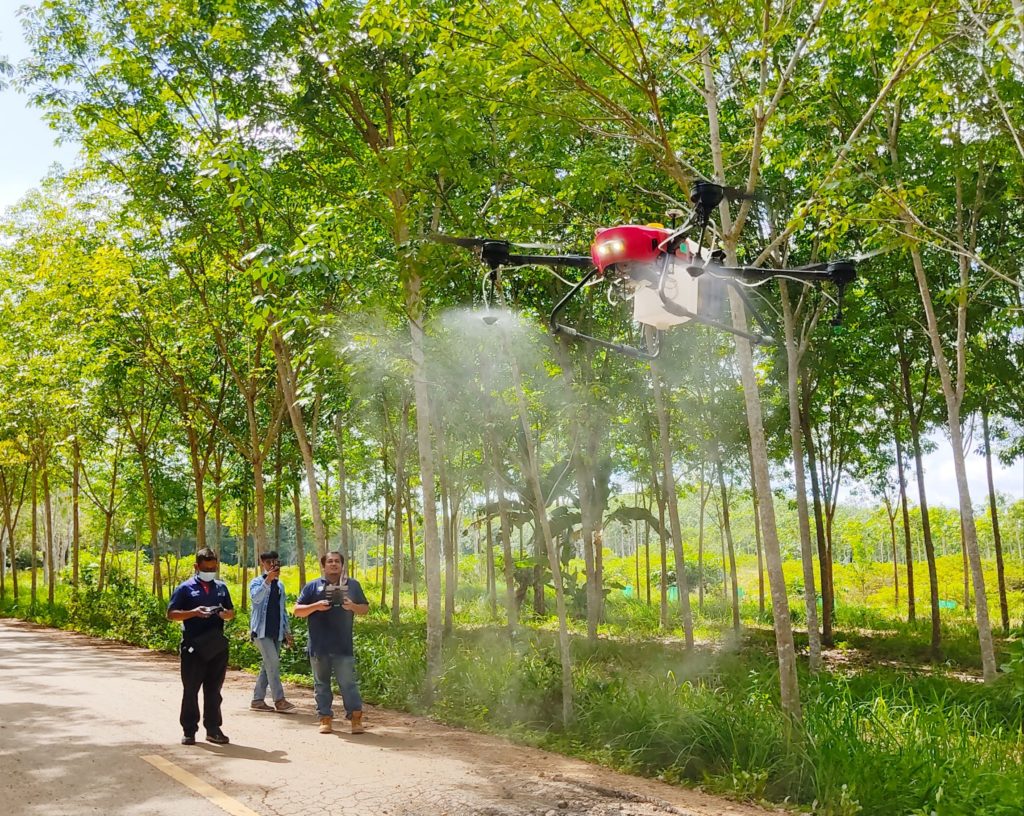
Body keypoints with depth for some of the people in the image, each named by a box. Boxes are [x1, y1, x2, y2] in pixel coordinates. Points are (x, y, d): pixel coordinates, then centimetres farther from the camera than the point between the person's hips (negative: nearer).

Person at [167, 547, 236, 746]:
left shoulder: (221, 587, 12)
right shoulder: (186, 588, -1)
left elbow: (231, 612, 20)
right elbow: (171, 614, -4)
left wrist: (227, 614, -5)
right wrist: (194, 613, -18)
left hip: (217, 646, 4)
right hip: (193, 647, -4)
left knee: (213, 690, 9)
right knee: (191, 690, 3)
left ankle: (213, 729, 17)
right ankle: (189, 731, 12)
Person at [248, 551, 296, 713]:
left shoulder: (280, 586, 16)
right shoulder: (257, 582, -3)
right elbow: (256, 597, -25)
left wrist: (287, 631, 18)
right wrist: (268, 580, -35)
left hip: (276, 632, 7)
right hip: (261, 630, -7)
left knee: (268, 665, 7)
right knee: (273, 662, -15)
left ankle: (257, 700, 15)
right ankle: (279, 700, -13)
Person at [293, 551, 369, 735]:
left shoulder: (352, 585, 12)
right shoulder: (313, 586, 8)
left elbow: (365, 608, 15)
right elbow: (297, 611, 5)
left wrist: (353, 606, -7)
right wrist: (315, 606, -13)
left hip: (344, 646, -1)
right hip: (319, 647, 1)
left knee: (348, 683, -5)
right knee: (321, 684, 7)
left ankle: (356, 718, -3)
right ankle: (325, 719, 14)